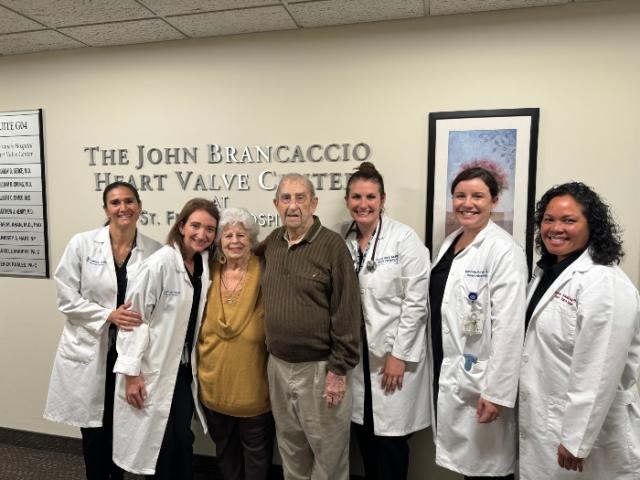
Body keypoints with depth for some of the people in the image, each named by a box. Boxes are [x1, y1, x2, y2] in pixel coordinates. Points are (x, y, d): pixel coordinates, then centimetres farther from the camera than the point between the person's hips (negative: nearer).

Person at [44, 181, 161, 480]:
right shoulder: (82, 244, -8)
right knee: (94, 429, 14)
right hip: (89, 352, -1)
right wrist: (109, 315, -18)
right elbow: (66, 299, -8)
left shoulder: (155, 251, -6)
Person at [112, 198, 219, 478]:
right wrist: (131, 372, -16)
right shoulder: (160, 263, -19)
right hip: (153, 371, -5)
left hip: (184, 369, 5)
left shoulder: (206, 265, 0)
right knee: (159, 442, 10)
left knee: (182, 438, 13)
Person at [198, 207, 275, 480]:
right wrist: (201, 362, 7)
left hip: (252, 386, -4)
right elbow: (200, 327, 9)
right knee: (224, 449, 25)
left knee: (255, 452, 17)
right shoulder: (210, 275, -1)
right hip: (214, 384, 4)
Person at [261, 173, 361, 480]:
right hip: (278, 365, 5)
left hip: (319, 367, -5)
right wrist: (274, 357, 10)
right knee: (290, 447, 23)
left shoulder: (333, 245, -13)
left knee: (328, 453, 13)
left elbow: (346, 313, -14)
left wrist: (339, 371, -14)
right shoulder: (271, 243, 4)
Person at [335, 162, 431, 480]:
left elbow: (415, 303, -13)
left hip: (394, 353, -4)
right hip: (355, 354, 4)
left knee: (390, 438, 6)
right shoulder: (340, 238, -1)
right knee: (363, 433, 17)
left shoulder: (405, 239, -13)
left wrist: (398, 355, -13)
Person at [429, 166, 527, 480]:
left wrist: (497, 392, -19)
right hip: (446, 374, 7)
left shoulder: (504, 251, -16)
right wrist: (436, 369, 15)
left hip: (479, 381, -7)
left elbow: (508, 328, -20)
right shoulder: (450, 242, 8)